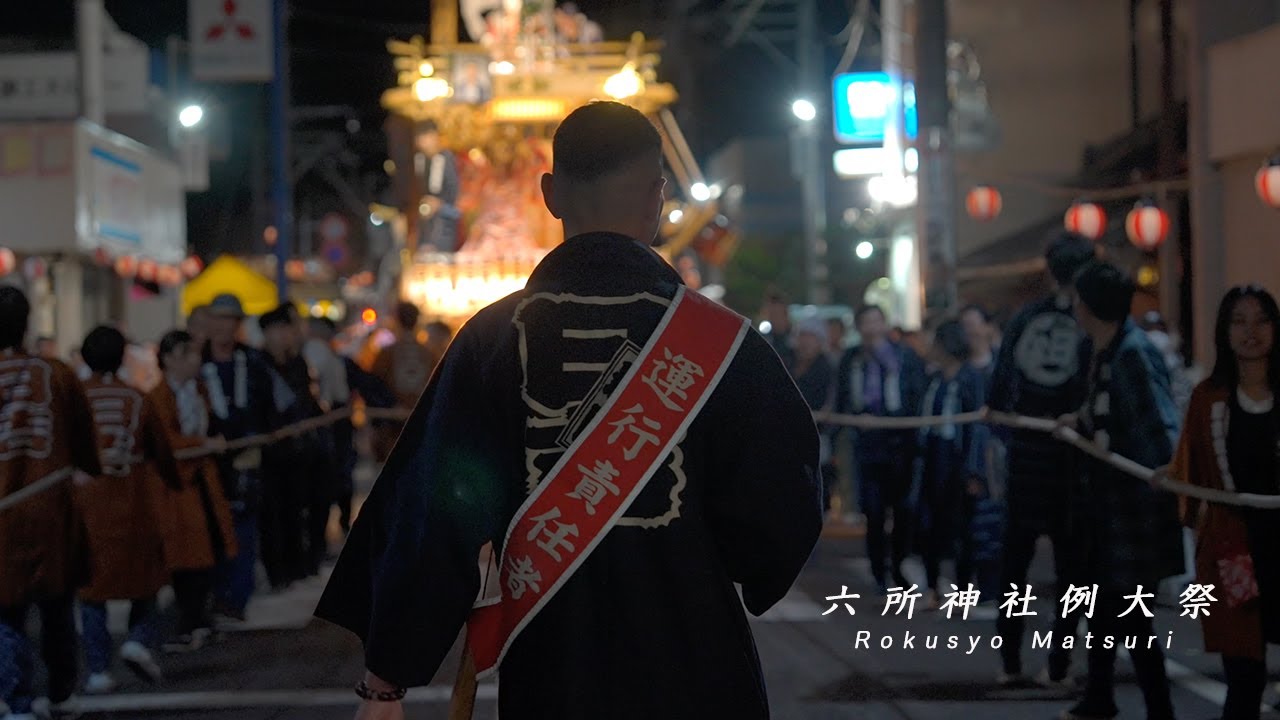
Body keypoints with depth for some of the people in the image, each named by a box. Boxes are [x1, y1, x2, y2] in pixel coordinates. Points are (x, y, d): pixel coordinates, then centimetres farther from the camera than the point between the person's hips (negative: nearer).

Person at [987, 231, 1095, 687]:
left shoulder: (1023, 319, 1)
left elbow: (997, 390, 2)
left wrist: (1007, 436, 12)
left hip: (1025, 455, 3)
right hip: (1069, 459, -3)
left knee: (1015, 559, 13)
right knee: (1069, 563, 6)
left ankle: (1009, 662, 16)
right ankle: (1057, 666, 5)